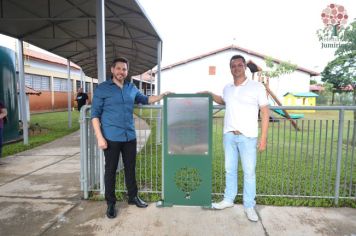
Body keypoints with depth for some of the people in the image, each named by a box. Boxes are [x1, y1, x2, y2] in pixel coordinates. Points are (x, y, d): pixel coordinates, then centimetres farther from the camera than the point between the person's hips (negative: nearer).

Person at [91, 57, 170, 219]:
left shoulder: (132, 88, 9)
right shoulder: (102, 89, -4)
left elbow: (145, 100, 25)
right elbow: (95, 114, -6)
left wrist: (163, 95, 12)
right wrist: (100, 137, -14)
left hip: (130, 137, 4)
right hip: (111, 138, -4)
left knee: (130, 168, 14)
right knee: (111, 170, 7)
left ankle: (133, 197, 32)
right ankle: (110, 203, 23)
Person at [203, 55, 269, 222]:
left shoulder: (257, 87, -5)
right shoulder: (227, 88, 9)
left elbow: (265, 112, -5)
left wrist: (263, 138, -10)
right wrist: (210, 94, 16)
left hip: (248, 137, -4)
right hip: (229, 135, 4)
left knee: (249, 172, 4)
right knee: (230, 170, 13)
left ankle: (249, 206, 18)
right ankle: (228, 199, 28)